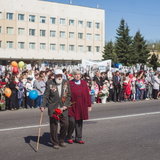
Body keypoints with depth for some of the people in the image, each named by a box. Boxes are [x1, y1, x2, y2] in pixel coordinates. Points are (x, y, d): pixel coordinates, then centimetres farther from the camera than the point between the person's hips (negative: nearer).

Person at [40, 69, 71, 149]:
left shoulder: (66, 83, 5)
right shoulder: (49, 83, -4)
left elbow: (69, 95, 7)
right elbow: (45, 96, -3)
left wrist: (66, 105, -5)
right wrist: (43, 106, -14)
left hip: (63, 108, 3)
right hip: (53, 108, -3)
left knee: (65, 124, 2)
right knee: (53, 125, 2)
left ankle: (61, 140, 23)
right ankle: (55, 142, 16)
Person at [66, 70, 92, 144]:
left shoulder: (84, 83, 8)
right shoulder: (70, 83, -4)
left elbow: (87, 95, 9)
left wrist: (89, 105, 7)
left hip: (82, 107, 4)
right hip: (72, 107, -4)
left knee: (79, 123, 9)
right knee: (72, 122, -7)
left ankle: (78, 138, 21)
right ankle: (69, 137, 14)